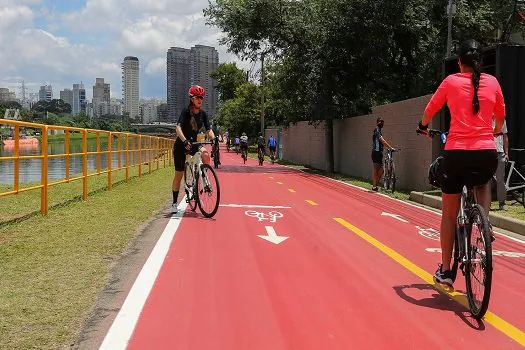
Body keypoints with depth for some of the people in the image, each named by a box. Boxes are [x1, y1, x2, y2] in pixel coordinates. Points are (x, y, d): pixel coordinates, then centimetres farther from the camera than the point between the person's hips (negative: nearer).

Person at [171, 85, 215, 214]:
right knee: (179, 174, 1)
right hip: (181, 144, -3)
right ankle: (174, 203, 15)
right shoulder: (186, 111, -16)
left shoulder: (203, 114, -1)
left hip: (193, 143, 3)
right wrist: (185, 141, -45)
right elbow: (178, 128, -29)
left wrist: (214, 140, -27)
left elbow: (209, 130, -6)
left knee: (206, 155, -30)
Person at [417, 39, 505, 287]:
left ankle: (445, 270, 19)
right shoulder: (492, 82, 8)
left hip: (457, 153, -2)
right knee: (483, 184, 38)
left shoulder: (451, 81, 2)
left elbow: (430, 110, 15)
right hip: (487, 153, 2)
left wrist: (423, 127, 37)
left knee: (449, 214, 12)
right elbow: (500, 117, 21)